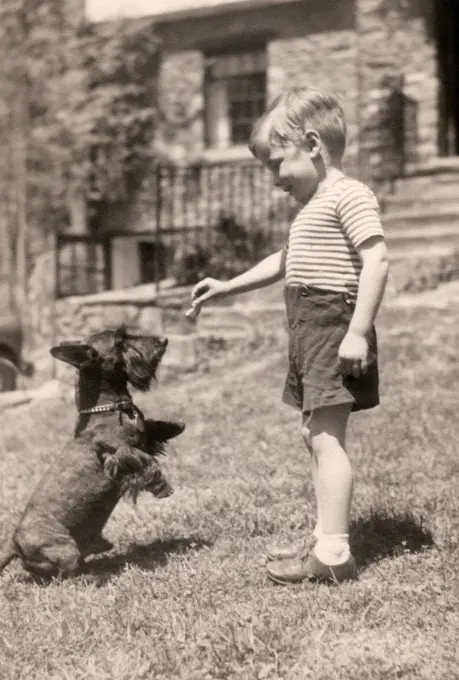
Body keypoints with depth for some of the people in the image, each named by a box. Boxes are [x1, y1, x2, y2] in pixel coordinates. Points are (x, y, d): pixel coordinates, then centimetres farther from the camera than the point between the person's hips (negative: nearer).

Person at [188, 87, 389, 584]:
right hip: (307, 328, 10)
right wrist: (227, 287, 31)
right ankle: (327, 541, 18)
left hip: (334, 324, -10)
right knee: (314, 435, 11)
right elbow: (284, 262, 33)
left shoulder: (348, 195, -11)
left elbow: (376, 260, -20)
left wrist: (358, 332, -24)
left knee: (325, 438, -11)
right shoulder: (311, 207, 20)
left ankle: (333, 554, -9)